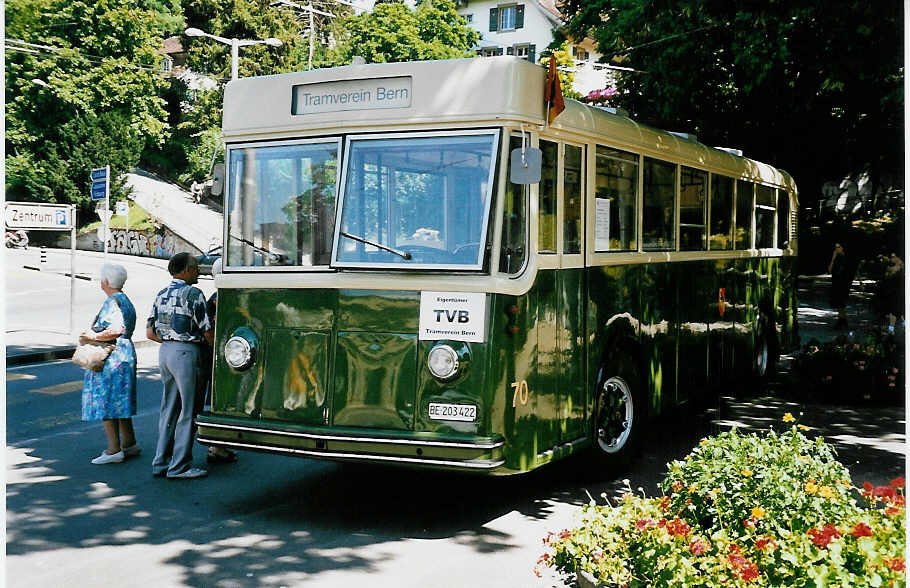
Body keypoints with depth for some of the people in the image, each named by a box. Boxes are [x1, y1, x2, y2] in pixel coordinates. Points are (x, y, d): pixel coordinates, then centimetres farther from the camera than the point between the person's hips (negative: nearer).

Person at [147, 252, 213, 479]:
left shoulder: (161, 294, 12)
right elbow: (208, 332, -10)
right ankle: (179, 466, 0)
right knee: (188, 410, -1)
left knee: (169, 408, 14)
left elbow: (150, 333, 12)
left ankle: (161, 462, 17)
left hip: (165, 350, 8)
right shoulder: (193, 294, -11)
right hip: (186, 352, -8)